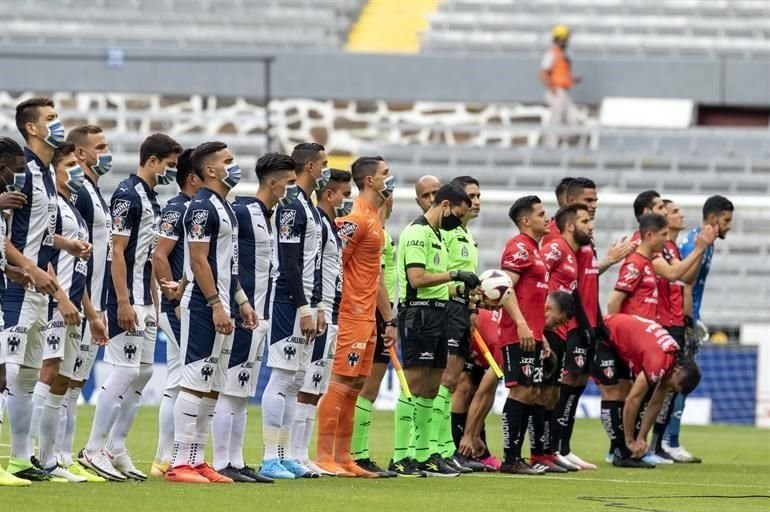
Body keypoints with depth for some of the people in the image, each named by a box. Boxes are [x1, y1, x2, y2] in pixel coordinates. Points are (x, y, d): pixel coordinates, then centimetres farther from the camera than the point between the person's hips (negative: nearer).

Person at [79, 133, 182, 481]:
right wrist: (123, 303, -21)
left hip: (145, 302, 10)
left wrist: (154, 302, 19)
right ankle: (94, 449, -7)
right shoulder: (127, 195, -12)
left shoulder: (152, 198, 16)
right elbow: (117, 252, -17)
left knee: (143, 373, 10)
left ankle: (116, 449, 14)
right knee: (124, 372, -11)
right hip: (128, 301, -10)